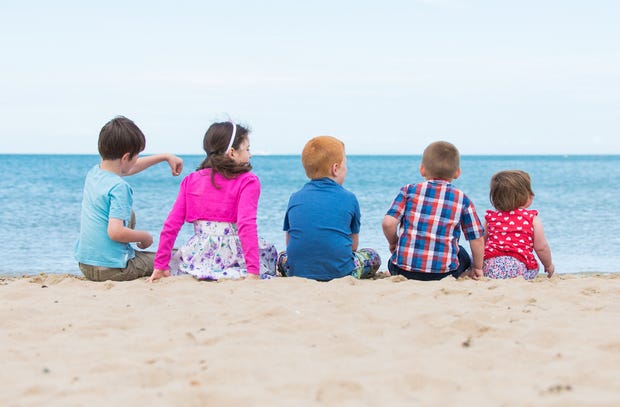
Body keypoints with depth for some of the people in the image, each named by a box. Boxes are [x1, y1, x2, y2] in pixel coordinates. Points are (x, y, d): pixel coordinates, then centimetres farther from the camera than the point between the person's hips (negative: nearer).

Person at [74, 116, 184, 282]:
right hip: (110, 269, -8)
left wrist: (165, 157, 28)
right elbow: (115, 232, -30)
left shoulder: (94, 172, 5)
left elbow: (131, 168, 23)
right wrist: (144, 236, -12)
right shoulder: (118, 187, -22)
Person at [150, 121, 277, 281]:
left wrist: (160, 265, 10)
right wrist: (253, 271, -24)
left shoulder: (190, 180, 10)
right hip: (233, 255, -5)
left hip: (199, 255, 5)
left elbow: (171, 225, 5)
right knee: (269, 250, 21)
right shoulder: (247, 182, -5)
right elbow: (246, 225, -19)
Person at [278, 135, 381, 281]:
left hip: (297, 272, 2)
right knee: (373, 257, 25)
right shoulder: (349, 198, 2)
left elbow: (289, 243, 13)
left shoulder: (295, 198, 8)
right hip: (340, 273, -2)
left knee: (283, 257, 35)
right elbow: (353, 245, 9)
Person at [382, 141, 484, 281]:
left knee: (393, 263, 37)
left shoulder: (409, 191, 2)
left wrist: (393, 242, 14)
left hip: (404, 269, 2)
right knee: (462, 255, 31)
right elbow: (477, 239, 6)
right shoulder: (462, 200, 3)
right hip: (443, 273, -2)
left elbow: (388, 223, -8)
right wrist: (477, 269, 23)